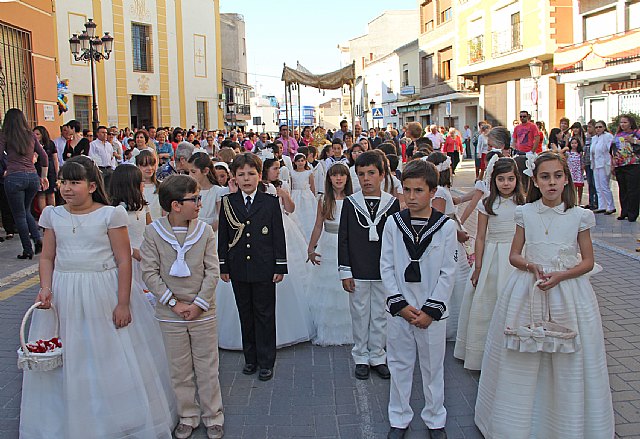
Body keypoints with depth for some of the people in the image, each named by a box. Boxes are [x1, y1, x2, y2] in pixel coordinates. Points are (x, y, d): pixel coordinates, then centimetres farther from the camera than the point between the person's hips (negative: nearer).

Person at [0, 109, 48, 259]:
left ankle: (28, 250, 7)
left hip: (14, 177, -4)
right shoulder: (31, 135, 11)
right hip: (33, 177, 4)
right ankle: (37, 239, 3)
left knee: (19, 215, 6)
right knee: (26, 210, 22)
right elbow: (44, 156, 12)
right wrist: (43, 177, 19)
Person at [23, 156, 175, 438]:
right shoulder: (53, 215, 4)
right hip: (64, 296, 4)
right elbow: (47, 257, 10)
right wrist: (45, 288, -7)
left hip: (105, 293, -3)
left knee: (113, 359, 4)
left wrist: (123, 304, -11)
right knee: (68, 362, 12)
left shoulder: (110, 214, -8)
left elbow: (124, 261, -8)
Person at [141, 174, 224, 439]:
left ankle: (213, 417, 26)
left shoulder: (205, 231, -5)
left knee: (207, 368, 10)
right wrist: (173, 303, -13)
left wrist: (198, 304, -11)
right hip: (170, 315, 0)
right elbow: (149, 272, -8)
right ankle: (188, 417, 30)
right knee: (179, 370, 13)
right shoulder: (153, 232, -7)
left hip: (203, 314, 0)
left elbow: (212, 271, -5)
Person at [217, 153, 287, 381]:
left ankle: (266, 362, 16)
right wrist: (223, 266, 4)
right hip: (238, 269, 2)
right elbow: (223, 236, 7)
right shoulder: (228, 202, 3)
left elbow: (279, 236, 0)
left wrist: (280, 267, -3)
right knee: (245, 314, 12)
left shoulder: (271, 202, -1)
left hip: (264, 269, -2)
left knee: (265, 315, 5)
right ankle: (250, 358, 25)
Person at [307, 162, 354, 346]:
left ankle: (347, 332, 22)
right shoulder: (323, 200, 2)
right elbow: (318, 227, 4)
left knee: (346, 293, 4)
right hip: (327, 249, 2)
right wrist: (310, 249, -3)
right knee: (325, 293, 9)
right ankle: (326, 334, 23)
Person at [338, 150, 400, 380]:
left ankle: (377, 356, 25)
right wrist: (345, 271, -3)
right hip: (358, 271, 0)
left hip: (384, 271, 1)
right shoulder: (350, 203, -2)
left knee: (380, 315, 10)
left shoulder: (392, 203, -1)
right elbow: (343, 238, 0)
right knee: (360, 315, 10)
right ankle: (361, 357, 24)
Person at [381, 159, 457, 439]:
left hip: (432, 312, -1)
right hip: (399, 309, 1)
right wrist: (400, 305, -8)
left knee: (433, 367, 11)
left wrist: (430, 310, -10)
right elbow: (386, 267, -1)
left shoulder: (446, 226, -6)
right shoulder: (393, 223, -2)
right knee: (399, 365, 12)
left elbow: (448, 272, -5)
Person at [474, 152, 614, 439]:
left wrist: (560, 276, -14)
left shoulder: (579, 216, -1)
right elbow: (514, 256, 6)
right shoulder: (525, 213, 1)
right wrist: (531, 266, -15)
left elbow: (588, 261, 2)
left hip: (568, 290, -1)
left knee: (568, 363, 4)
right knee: (522, 360, 6)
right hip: (528, 289, 1)